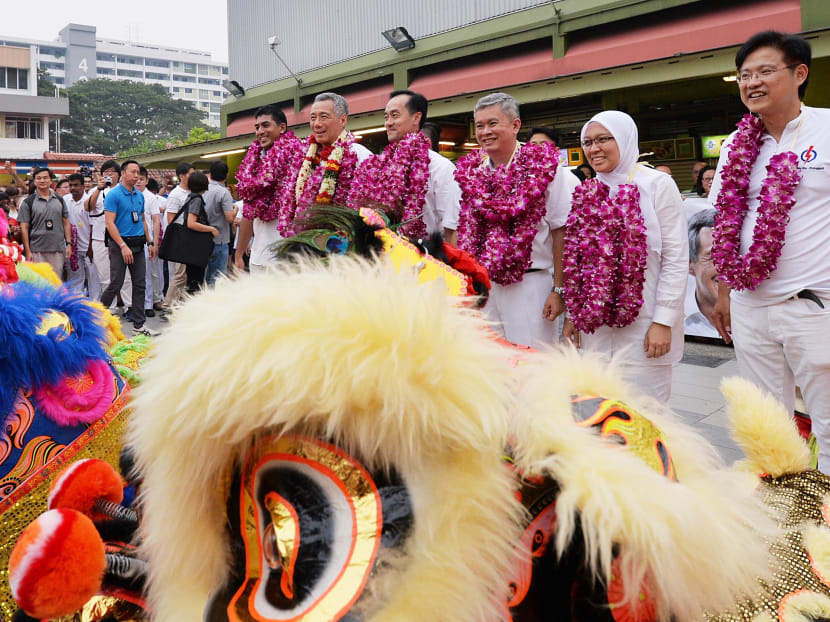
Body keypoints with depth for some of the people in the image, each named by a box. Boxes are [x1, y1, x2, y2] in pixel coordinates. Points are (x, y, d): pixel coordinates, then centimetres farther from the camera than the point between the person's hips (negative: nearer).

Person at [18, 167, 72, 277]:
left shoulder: (60, 200, 12)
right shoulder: (28, 202, 1)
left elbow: (66, 223, 14)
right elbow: (24, 228, -2)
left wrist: (68, 244, 4)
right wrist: (27, 251, -8)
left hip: (58, 250, 3)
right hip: (37, 251, -3)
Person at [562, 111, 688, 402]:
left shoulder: (657, 185, -5)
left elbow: (676, 258, -9)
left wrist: (663, 321, -14)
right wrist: (572, 313, 12)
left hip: (643, 321, -5)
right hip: (594, 321, 5)